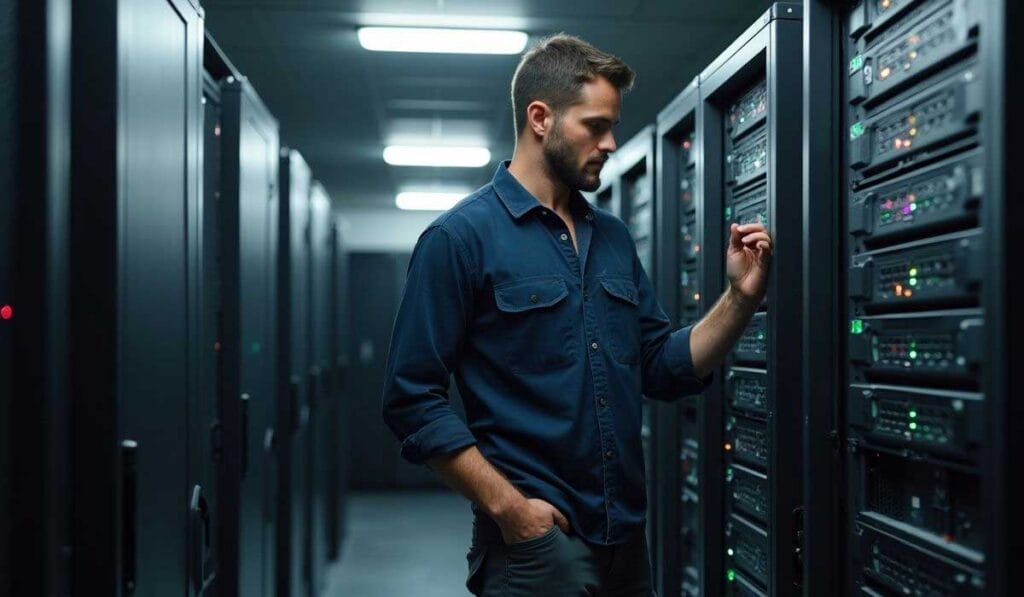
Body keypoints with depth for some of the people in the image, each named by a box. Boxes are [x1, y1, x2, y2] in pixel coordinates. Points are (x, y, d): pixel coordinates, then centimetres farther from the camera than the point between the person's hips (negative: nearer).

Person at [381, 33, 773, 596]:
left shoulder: (613, 237, 10)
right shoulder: (461, 237, -9)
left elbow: (665, 369, 12)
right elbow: (412, 399, -13)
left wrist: (740, 297, -2)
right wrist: (508, 507, -17)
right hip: (534, 539, -6)